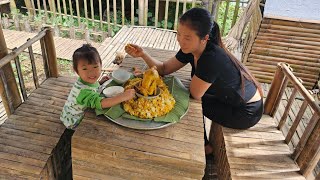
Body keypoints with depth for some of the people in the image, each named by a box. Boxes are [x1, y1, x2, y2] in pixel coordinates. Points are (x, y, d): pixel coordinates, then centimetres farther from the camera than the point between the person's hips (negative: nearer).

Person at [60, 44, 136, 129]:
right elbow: (100, 103, -48)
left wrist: (100, 82, -4)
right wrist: (122, 97, -51)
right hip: (74, 123, -8)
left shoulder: (89, 80, -11)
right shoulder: (83, 90, -38)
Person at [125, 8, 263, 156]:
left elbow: (195, 94, -24)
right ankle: (203, 144, 25)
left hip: (247, 112, -7)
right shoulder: (190, 49, -10)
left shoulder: (212, 58, -35)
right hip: (229, 100, 7)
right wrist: (142, 54, -15)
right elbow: (164, 68, -2)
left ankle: (204, 146, 20)